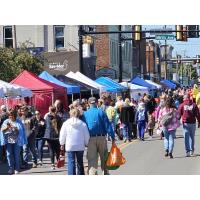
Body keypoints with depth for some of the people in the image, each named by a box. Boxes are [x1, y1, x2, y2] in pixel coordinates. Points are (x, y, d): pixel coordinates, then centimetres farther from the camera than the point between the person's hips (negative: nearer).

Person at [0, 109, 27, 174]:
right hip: (8, 141, 2)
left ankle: (16, 169, 5)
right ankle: (11, 169, 5)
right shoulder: (6, 122, 9)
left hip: (16, 141, -2)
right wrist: (7, 127, -15)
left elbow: (20, 130, -2)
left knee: (16, 155, -1)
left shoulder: (18, 122, 4)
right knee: (9, 154, -1)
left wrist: (14, 128, -16)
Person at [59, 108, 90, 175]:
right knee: (80, 163, 13)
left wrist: (62, 144, 17)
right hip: (80, 147, 1)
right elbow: (87, 136, 2)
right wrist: (86, 144, 18)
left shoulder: (66, 124, -3)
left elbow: (62, 135, 4)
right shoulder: (83, 124, -2)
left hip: (70, 147, -1)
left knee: (71, 162, -1)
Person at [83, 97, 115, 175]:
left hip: (91, 139, 0)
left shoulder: (85, 114, 2)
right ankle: (106, 174, 21)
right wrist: (112, 136, -2)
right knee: (104, 158, 13)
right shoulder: (101, 112, -3)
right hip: (101, 138, 0)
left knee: (92, 160, 0)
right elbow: (107, 125, -5)